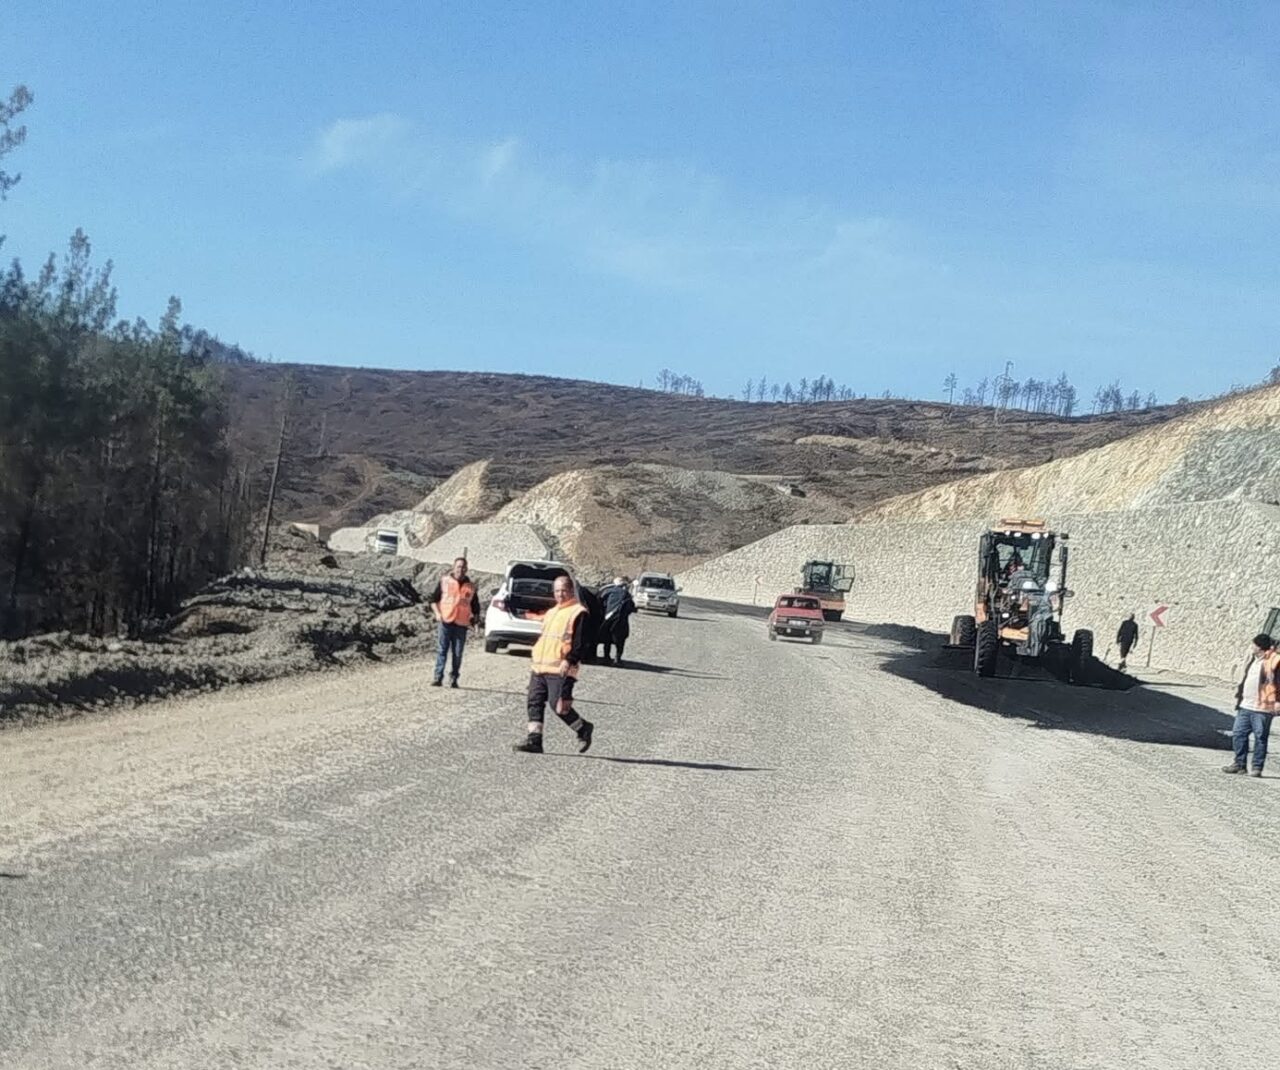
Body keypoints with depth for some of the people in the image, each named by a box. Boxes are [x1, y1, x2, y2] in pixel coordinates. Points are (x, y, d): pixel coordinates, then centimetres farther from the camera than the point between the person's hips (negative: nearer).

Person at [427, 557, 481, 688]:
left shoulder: (471, 586, 10)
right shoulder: (444, 581, 4)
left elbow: (475, 606, 17)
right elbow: (433, 599, 8)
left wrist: (476, 619, 2)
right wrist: (437, 613, -5)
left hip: (462, 625, 1)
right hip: (445, 622, -1)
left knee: (457, 654, 3)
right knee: (441, 650, -4)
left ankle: (453, 678, 10)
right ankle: (438, 677, -4)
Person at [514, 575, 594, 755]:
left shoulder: (578, 613, -6)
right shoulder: (551, 612, 22)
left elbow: (581, 643, -13)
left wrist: (569, 661, -23)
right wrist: (536, 658, 23)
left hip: (561, 670, -8)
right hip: (540, 667, 8)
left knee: (558, 705, -10)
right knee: (534, 702, 0)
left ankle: (583, 729, 11)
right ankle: (534, 740, 1)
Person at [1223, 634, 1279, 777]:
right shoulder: (1254, 659, 16)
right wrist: (1239, 689, 17)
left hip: (1262, 708, -8)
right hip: (1245, 706, 8)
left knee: (1260, 738, 0)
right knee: (1238, 734, 9)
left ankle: (1257, 767, 8)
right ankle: (1240, 763, 19)